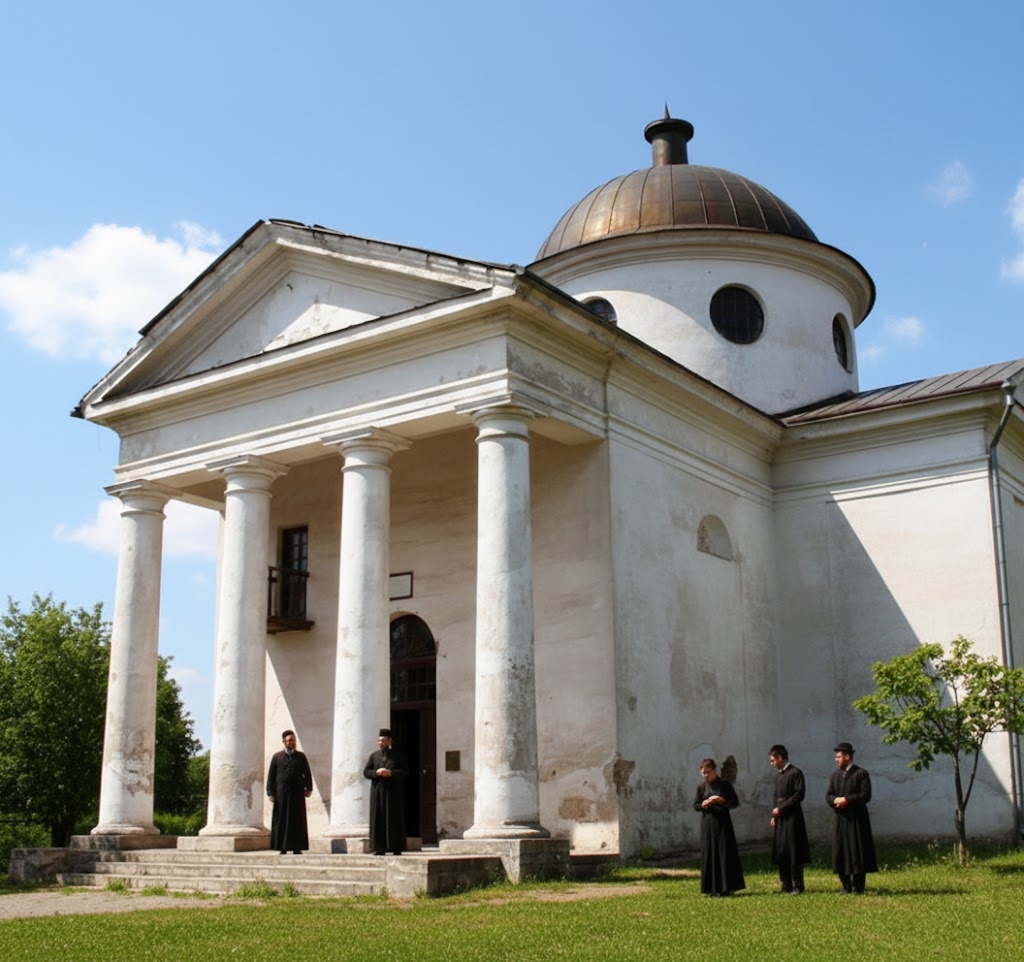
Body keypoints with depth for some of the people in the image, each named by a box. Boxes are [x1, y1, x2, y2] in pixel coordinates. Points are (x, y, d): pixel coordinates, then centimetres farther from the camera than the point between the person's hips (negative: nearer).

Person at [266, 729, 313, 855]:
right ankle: (283, 848, 5)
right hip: (281, 794, -1)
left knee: (297, 820, -1)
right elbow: (271, 776, 4)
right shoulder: (277, 757, 5)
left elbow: (307, 773, 8)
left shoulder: (301, 757, 8)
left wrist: (308, 788, -4)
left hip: (297, 793, 1)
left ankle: (297, 847, 3)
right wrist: (271, 793, -3)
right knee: (282, 820, 0)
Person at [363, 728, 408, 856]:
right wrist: (376, 772, -14)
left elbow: (405, 771, -2)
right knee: (378, 819, -2)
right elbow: (366, 772, 6)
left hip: (393, 791, -2)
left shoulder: (398, 755, 4)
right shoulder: (374, 756, 11)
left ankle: (397, 848, 2)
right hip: (377, 791, 2)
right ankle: (379, 848, 1)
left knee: (394, 819, -3)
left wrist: (391, 773, -16)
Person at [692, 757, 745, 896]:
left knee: (726, 853, -4)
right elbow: (695, 805, 8)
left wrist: (721, 800, -16)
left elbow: (735, 802, -2)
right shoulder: (701, 787, 6)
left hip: (723, 823, -2)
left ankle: (727, 887, 3)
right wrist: (704, 804, -12)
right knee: (709, 854, 1)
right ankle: (712, 888, 7)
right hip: (707, 824, 2)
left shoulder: (725, 784, -2)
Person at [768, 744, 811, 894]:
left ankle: (797, 886, 1)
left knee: (794, 852, -5)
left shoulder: (795, 773, -8)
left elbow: (799, 795, -15)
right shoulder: (778, 776, 16)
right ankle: (787, 885, 14)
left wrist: (781, 808, -14)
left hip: (792, 818, -8)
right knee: (780, 853, 7)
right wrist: (774, 815, 8)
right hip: (780, 819, 8)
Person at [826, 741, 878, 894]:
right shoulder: (835, 775, 14)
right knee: (840, 853, 4)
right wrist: (836, 800, -12)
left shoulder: (861, 774, -3)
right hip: (840, 819, 5)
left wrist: (847, 800, -16)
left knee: (857, 853, -3)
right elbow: (828, 795, 10)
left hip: (857, 819, -5)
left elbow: (866, 795, -11)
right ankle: (846, 887, 11)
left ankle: (857, 887, 3)